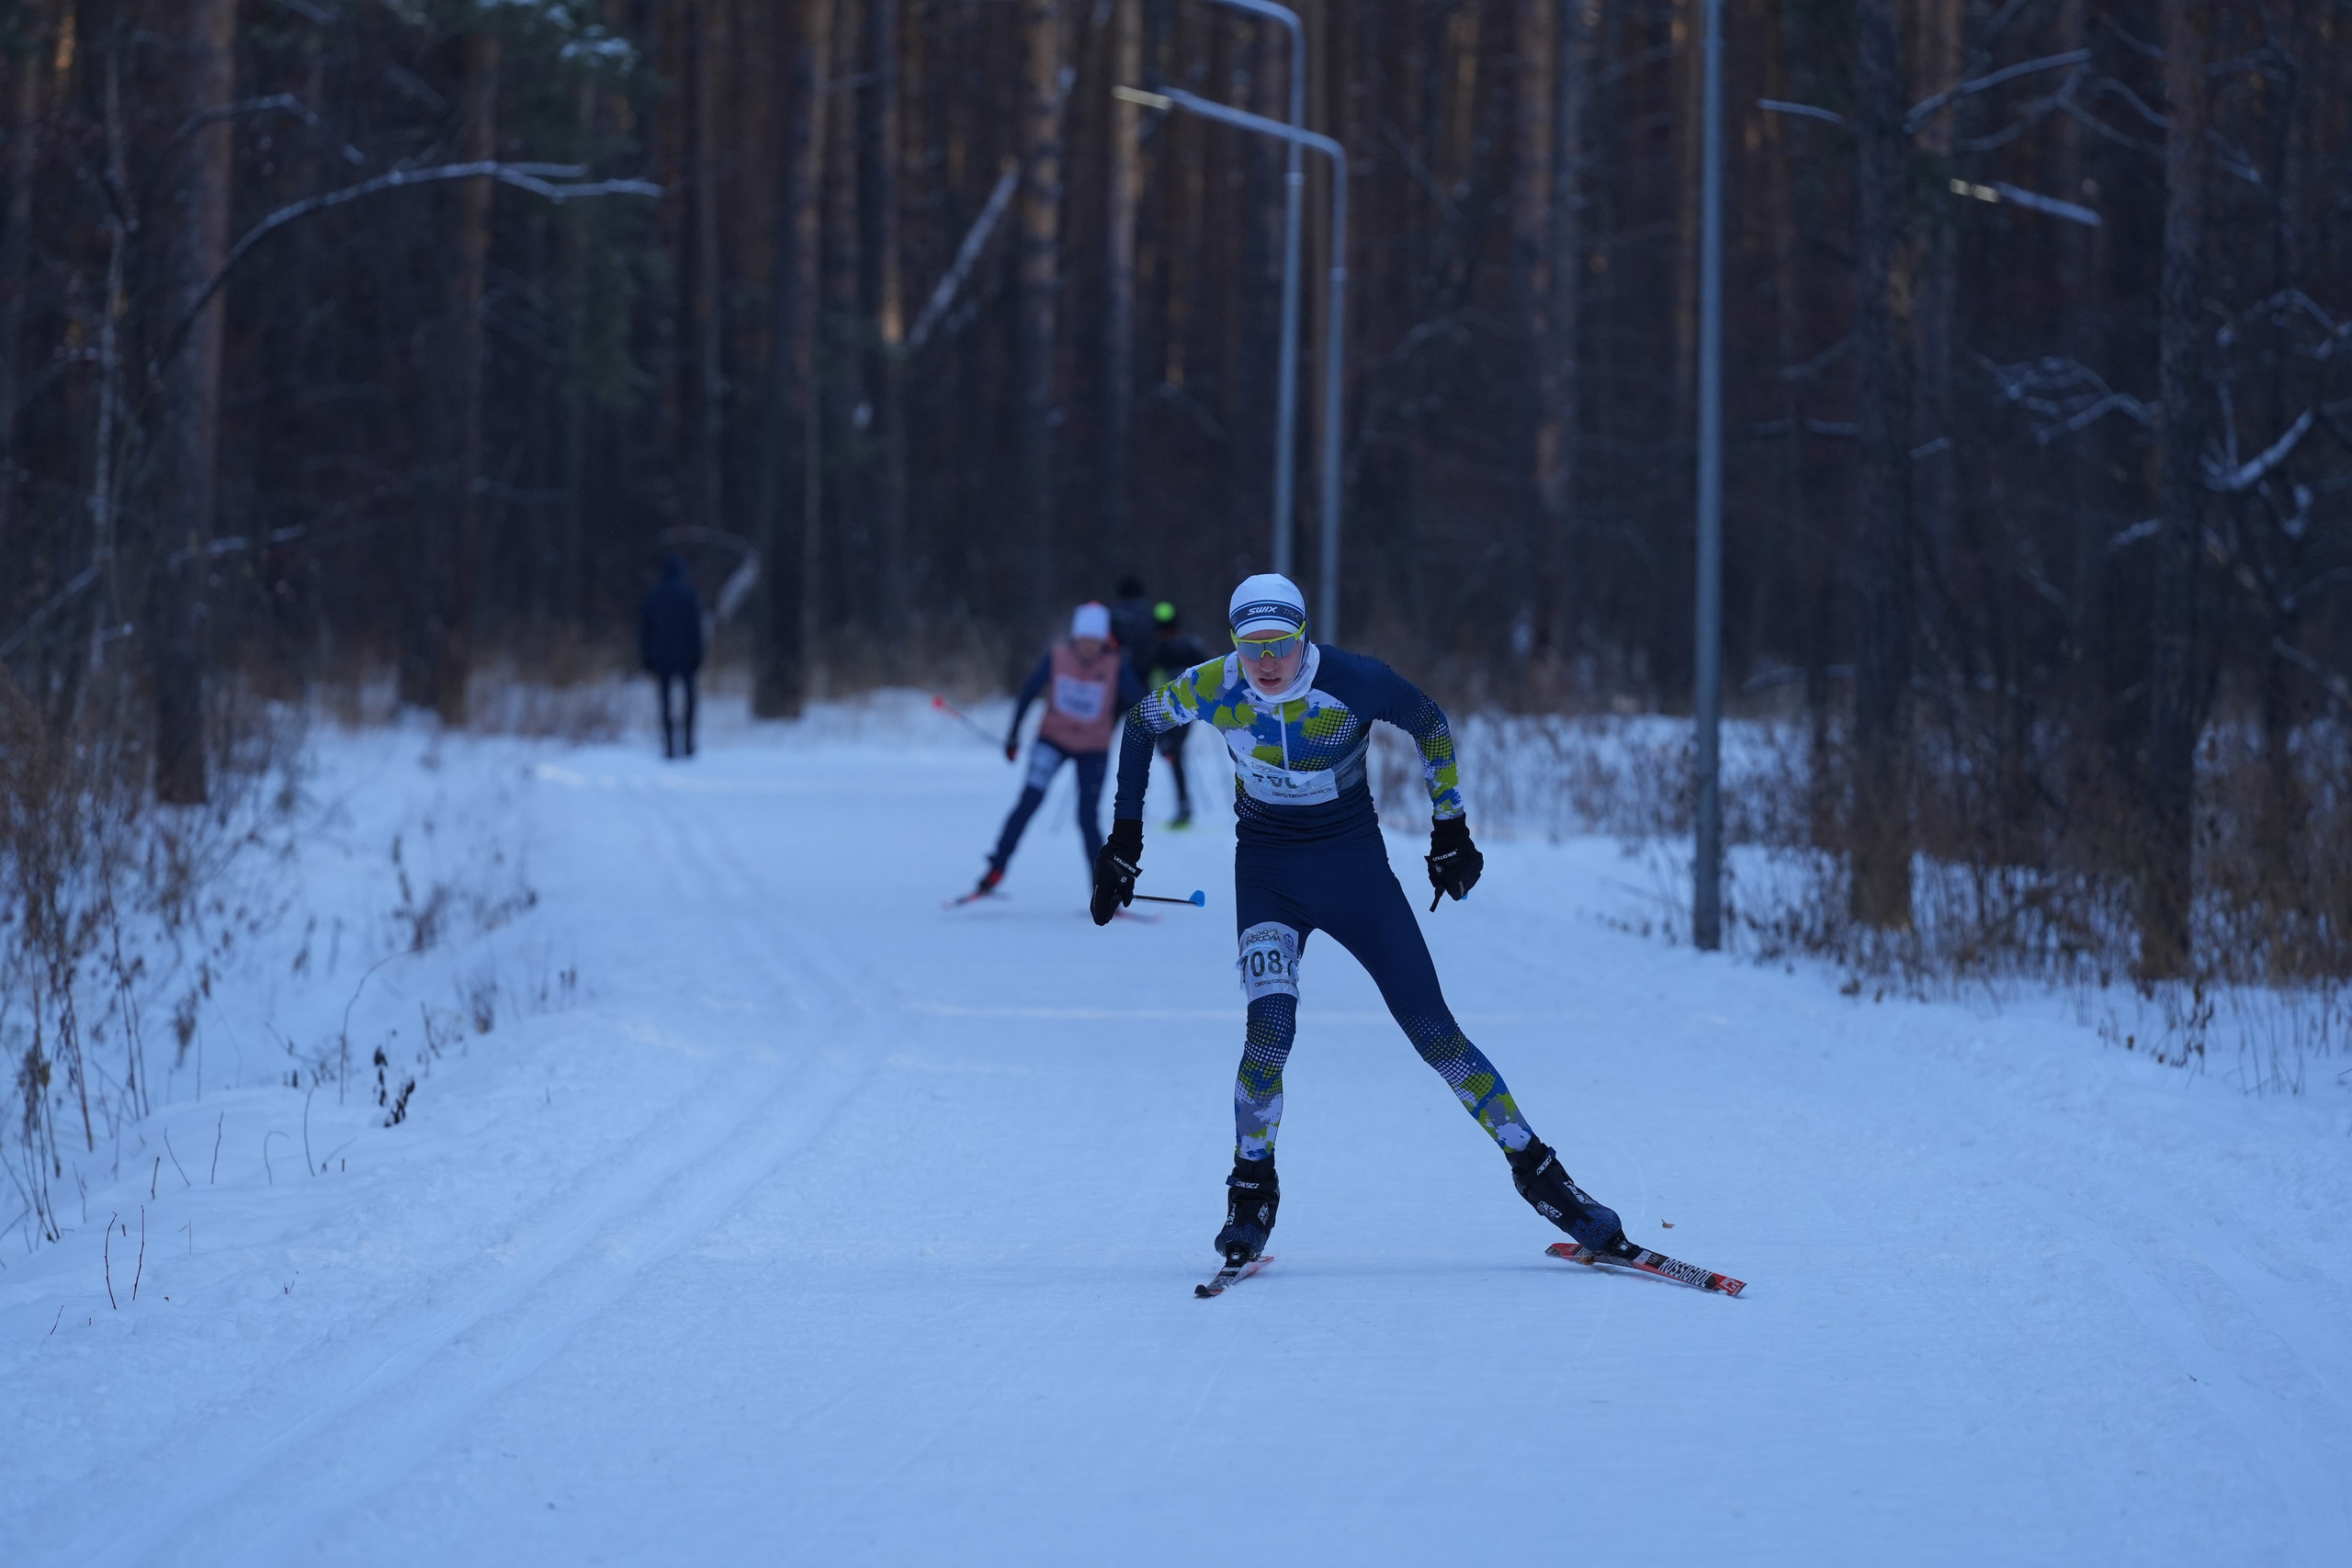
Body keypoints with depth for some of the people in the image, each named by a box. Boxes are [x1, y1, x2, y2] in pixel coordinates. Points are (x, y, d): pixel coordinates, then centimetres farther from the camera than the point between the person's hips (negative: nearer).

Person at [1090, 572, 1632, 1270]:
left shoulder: (1352, 682, -21)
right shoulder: (1213, 689, -16)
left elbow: (1430, 724, -2)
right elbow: (1140, 725, 4)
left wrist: (1450, 829, 4)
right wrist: (1123, 843, 5)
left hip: (1356, 869, -1)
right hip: (1267, 872, 1)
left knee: (1434, 1032, -3)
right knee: (1271, 1028, -20)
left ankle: (1537, 1172, 8)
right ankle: (1251, 1195, -2)